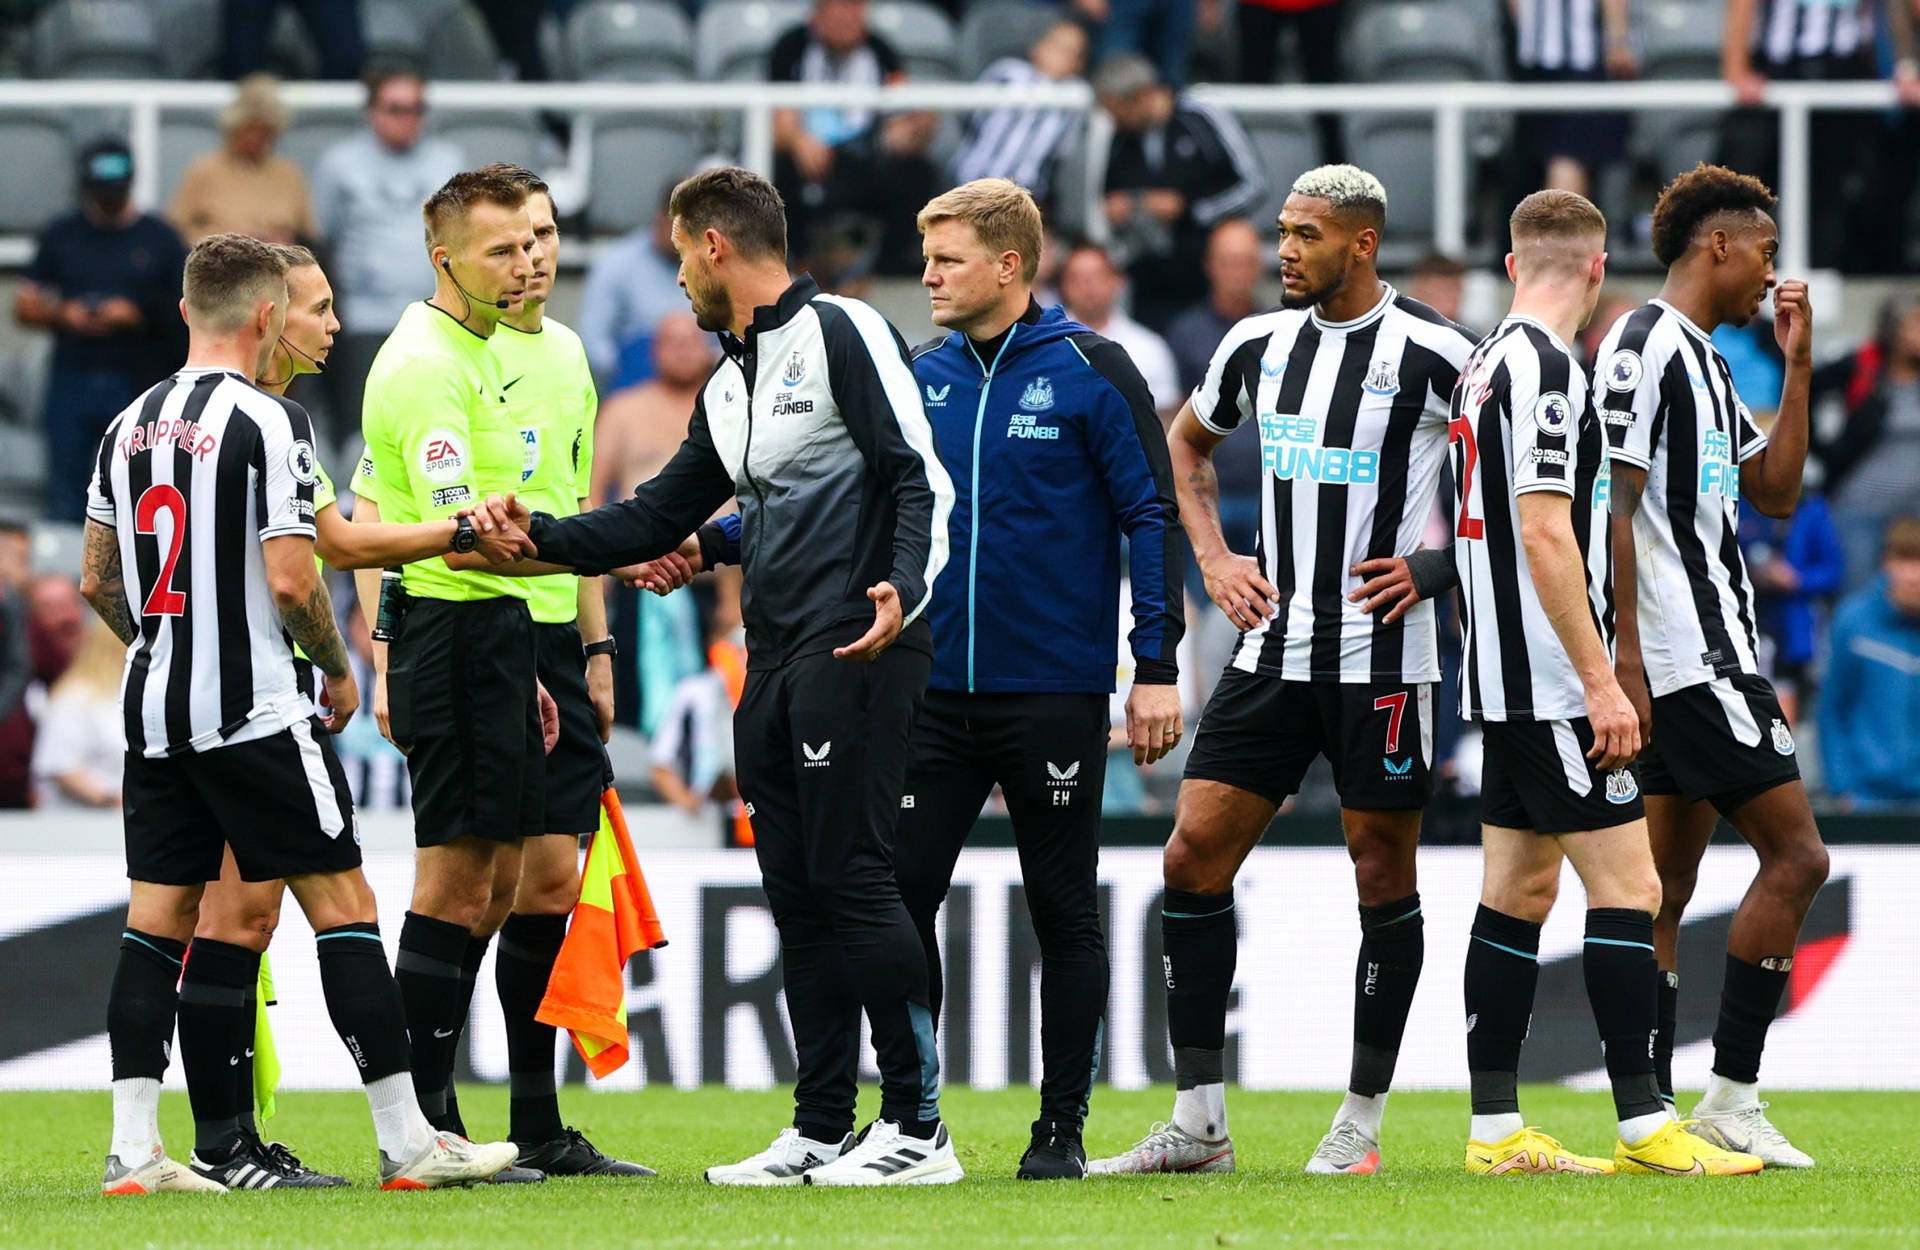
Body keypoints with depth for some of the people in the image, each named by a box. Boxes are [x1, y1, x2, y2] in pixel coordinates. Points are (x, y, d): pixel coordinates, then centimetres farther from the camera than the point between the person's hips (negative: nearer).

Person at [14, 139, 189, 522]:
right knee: (65, 503, -1)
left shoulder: (158, 239, 5)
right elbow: (25, 307, 10)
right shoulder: (60, 236, 10)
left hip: (136, 385, -2)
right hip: (73, 380, 2)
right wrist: (62, 315, -9)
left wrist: (139, 315, -13)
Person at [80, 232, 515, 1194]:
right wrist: (338, 671, -1)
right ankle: (406, 1142, -1)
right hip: (253, 712, -7)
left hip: (153, 708, 7)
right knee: (341, 902, -1)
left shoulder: (129, 426, 10)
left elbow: (96, 582, 16)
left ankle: (132, 1150, 2)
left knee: (157, 917, 7)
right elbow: (290, 581, -17)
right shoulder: (267, 422, -12)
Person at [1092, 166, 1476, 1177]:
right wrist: (1212, 557, 13)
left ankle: (1362, 1122, 11)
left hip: (1382, 660, -5)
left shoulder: (1433, 353, -8)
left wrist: (1438, 562, -8)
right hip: (1271, 650, 5)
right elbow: (1185, 441, 26)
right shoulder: (1259, 344, 8)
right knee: (1194, 857, -1)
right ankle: (1198, 1122, 4)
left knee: (1383, 877, 2)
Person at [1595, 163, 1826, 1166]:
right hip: (1689, 659, -10)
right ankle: (1730, 1097, -9)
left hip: (1708, 653, 10)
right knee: (1795, 855, -10)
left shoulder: (1702, 359, 20)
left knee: (1665, 886, 7)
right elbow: (1610, 509, -16)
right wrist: (1625, 660, -20)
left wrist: (1798, 368, 17)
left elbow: (1775, 491, 24)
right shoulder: (1644, 346, -11)